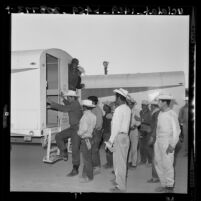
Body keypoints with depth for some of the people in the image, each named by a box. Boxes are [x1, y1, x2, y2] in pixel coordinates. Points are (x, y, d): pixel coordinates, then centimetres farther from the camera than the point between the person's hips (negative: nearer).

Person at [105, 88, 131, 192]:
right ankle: (119, 180, 32)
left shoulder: (118, 109, -16)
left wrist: (111, 141, -16)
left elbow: (116, 127, -19)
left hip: (119, 137, -9)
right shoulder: (128, 109, 10)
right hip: (125, 136, 9)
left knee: (119, 162, -1)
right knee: (122, 161, 18)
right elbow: (124, 123, 11)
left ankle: (120, 186, 8)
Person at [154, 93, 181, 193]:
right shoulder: (160, 113, 11)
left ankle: (169, 187, 13)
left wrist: (172, 145, -17)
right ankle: (163, 184, 27)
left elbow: (176, 130, -15)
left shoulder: (172, 114, -13)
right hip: (158, 141, 8)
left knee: (167, 165, -2)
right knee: (158, 163, 13)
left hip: (167, 142, -8)